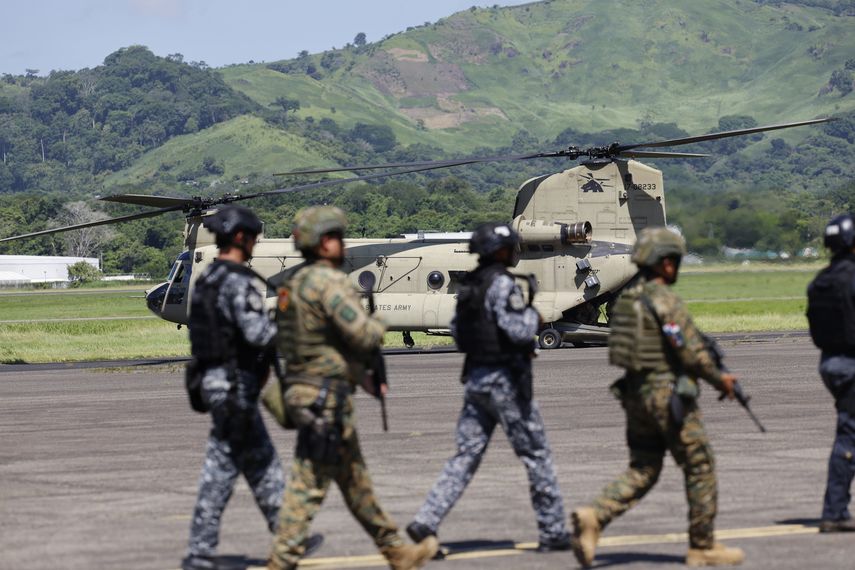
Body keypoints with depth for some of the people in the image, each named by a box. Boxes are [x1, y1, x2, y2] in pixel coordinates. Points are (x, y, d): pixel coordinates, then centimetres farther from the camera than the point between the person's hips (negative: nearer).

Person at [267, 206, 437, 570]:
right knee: (309, 483, -7)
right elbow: (363, 335, -22)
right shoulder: (329, 281, -16)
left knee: (355, 482, 16)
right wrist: (379, 328, 1)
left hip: (303, 390, 10)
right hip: (326, 400, -10)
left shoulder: (297, 284, 16)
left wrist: (359, 375, 23)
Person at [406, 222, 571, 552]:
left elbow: (457, 331, 20)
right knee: (536, 455, 4)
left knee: (466, 455, 6)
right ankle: (552, 532, 10)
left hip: (475, 377, 7)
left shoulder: (468, 286, 11)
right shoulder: (502, 284, -15)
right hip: (505, 379, -7)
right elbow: (519, 331, -23)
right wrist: (532, 313, -4)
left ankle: (426, 522, -6)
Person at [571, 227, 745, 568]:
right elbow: (691, 352, -19)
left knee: (642, 471, 12)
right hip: (669, 395, -8)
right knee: (700, 468, 6)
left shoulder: (627, 298, 10)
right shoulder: (666, 300, -17)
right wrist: (719, 379, -2)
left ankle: (594, 517, -10)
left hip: (635, 393, 8)